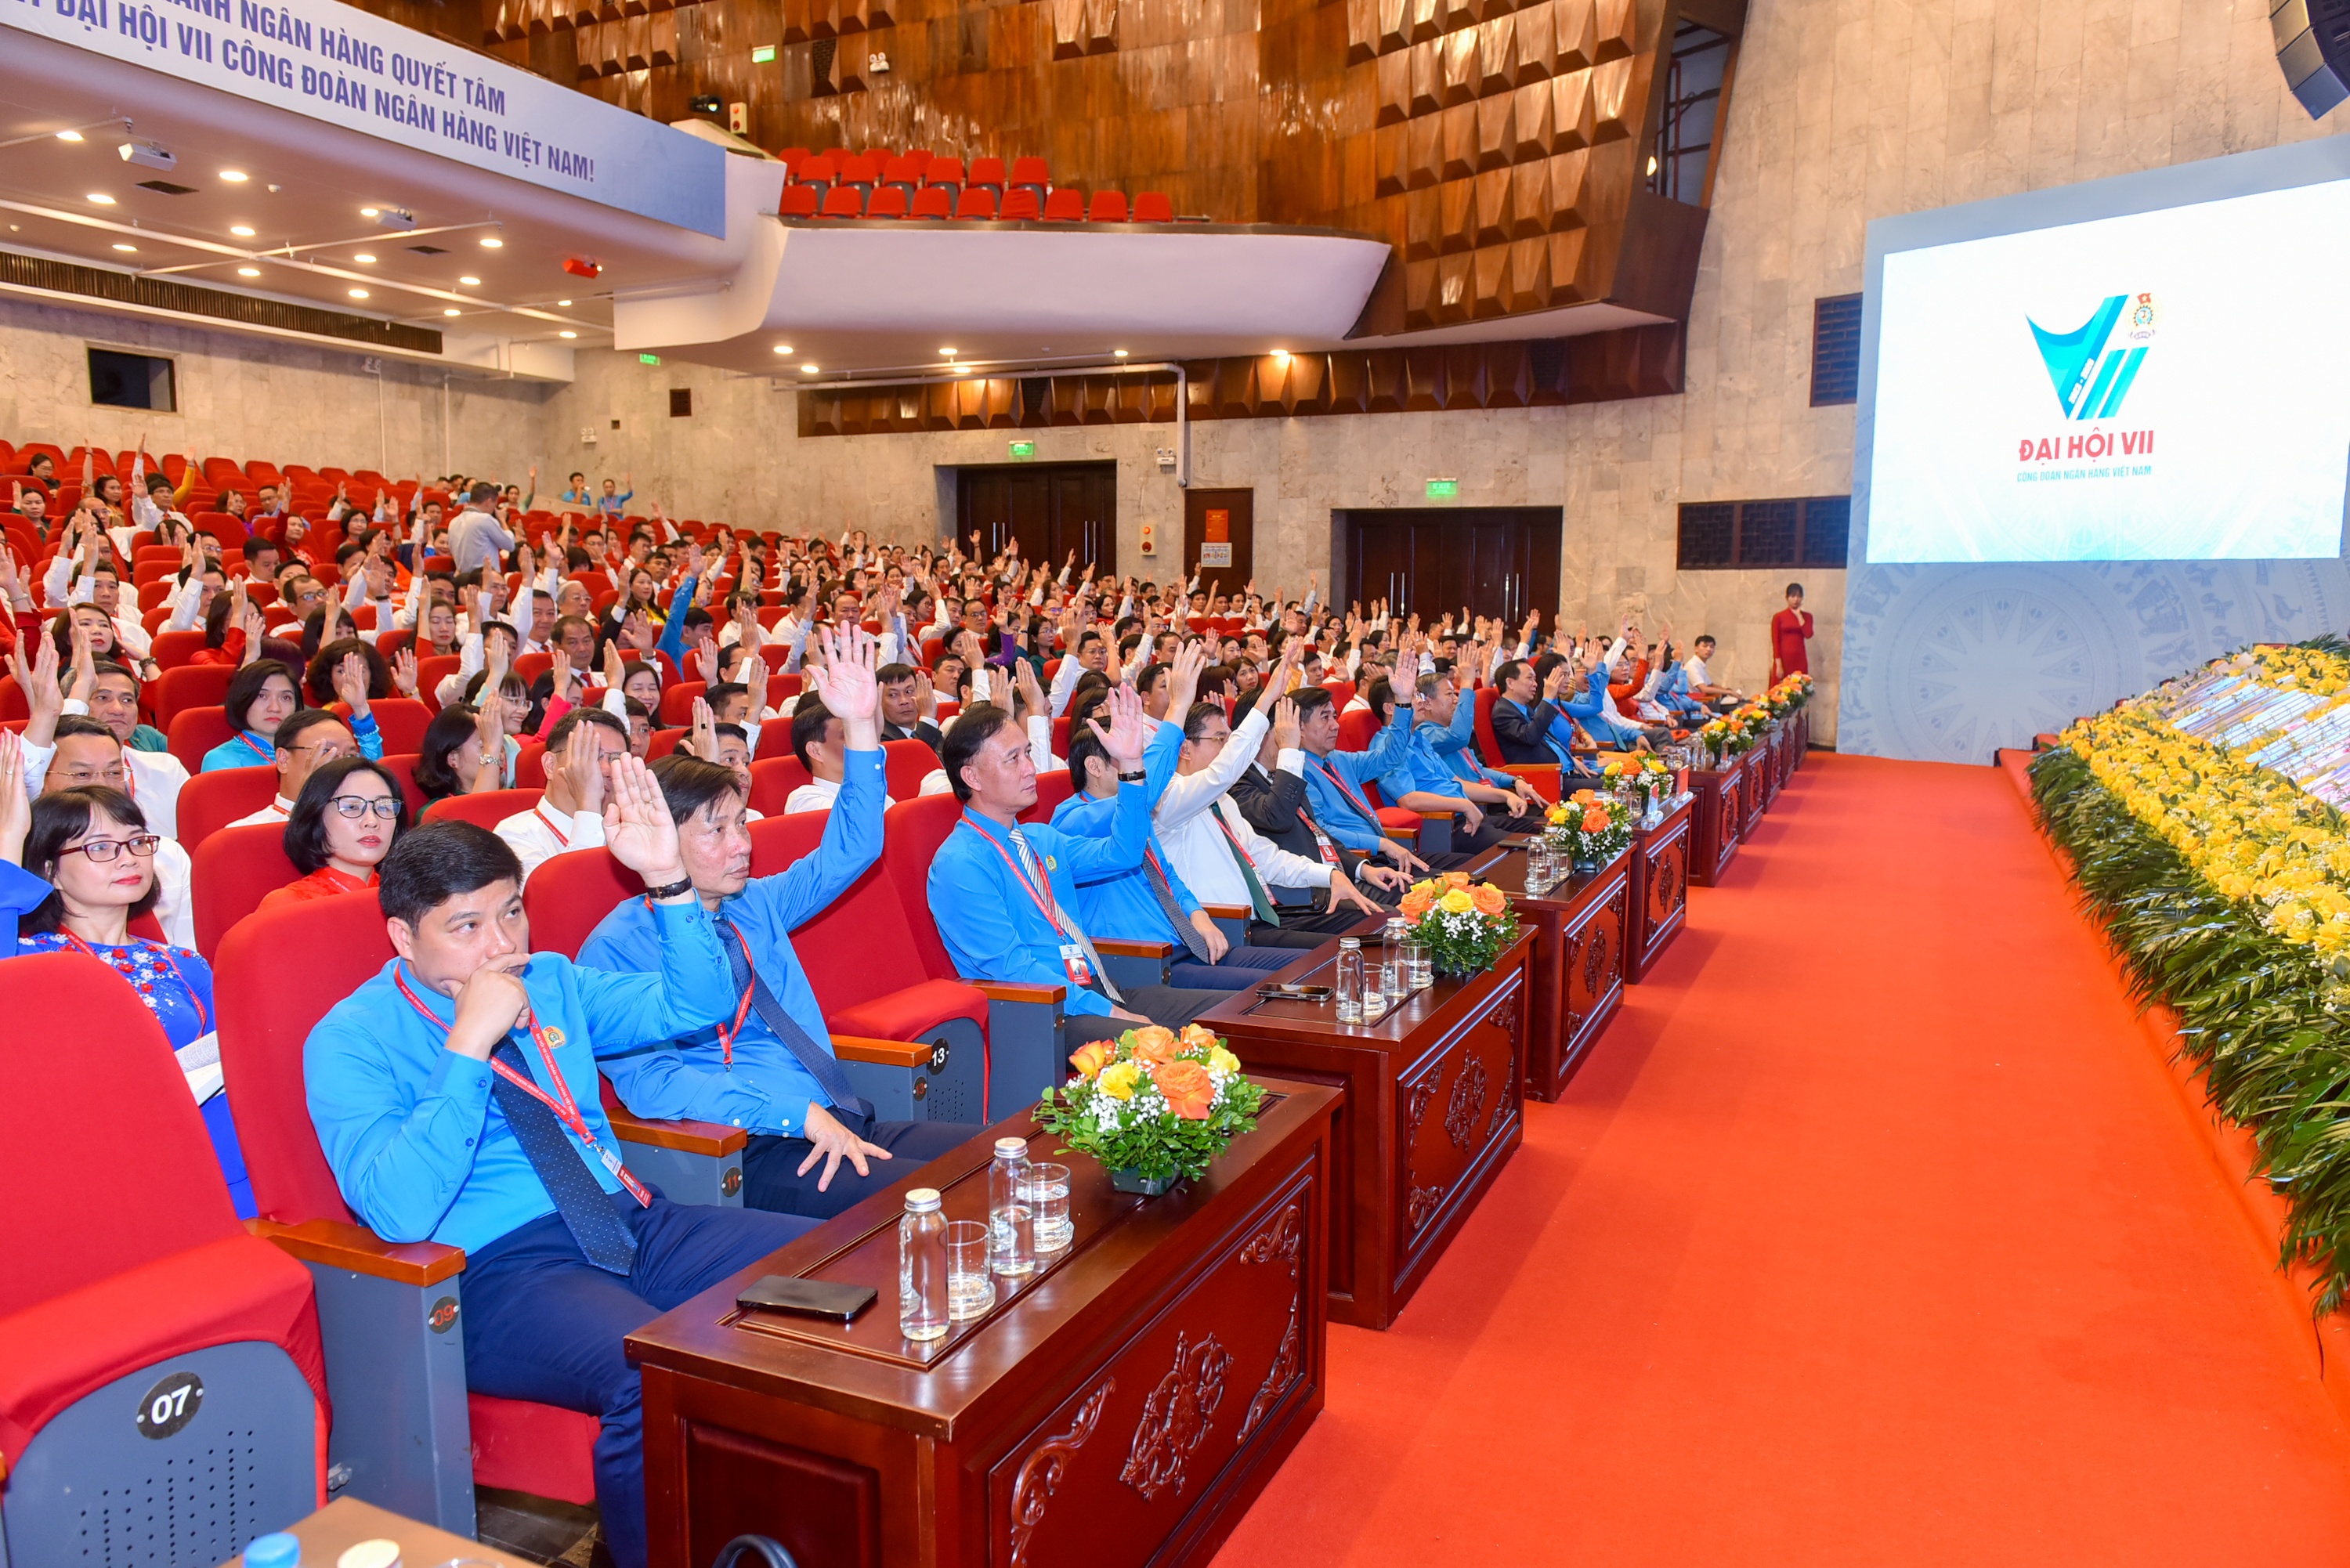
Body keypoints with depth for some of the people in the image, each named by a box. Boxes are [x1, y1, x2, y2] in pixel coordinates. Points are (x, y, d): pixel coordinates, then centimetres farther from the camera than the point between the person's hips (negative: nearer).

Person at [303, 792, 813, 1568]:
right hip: (495, 1269, -6)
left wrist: (667, 881, 0)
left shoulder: (550, 982, 15)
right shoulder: (349, 1042, -2)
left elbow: (694, 1007, 13)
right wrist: (469, 1043, -19)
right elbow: (399, 1212, -16)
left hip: (633, 1222, 6)